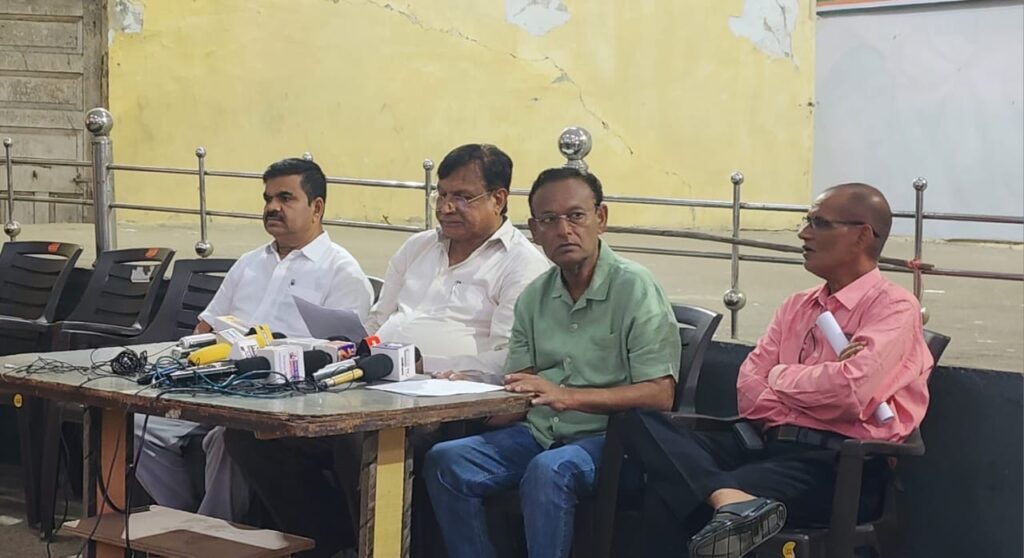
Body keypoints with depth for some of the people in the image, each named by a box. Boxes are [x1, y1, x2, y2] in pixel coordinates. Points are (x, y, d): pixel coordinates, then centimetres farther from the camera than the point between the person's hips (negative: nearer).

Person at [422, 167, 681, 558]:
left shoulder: (634, 288, -7)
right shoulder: (535, 297, 13)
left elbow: (659, 394, -15)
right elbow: (517, 387, 13)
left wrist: (568, 397, -23)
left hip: (606, 437, -6)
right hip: (539, 434, 6)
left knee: (549, 470, -35)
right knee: (445, 461, -13)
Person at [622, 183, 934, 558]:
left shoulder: (893, 308, -2)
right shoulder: (796, 307, 22)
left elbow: (850, 391, -19)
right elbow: (749, 390, 11)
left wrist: (781, 376, 1)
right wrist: (814, 381, -9)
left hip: (840, 468, -8)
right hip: (772, 446, 8)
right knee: (642, 424, -22)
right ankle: (730, 498, -42)